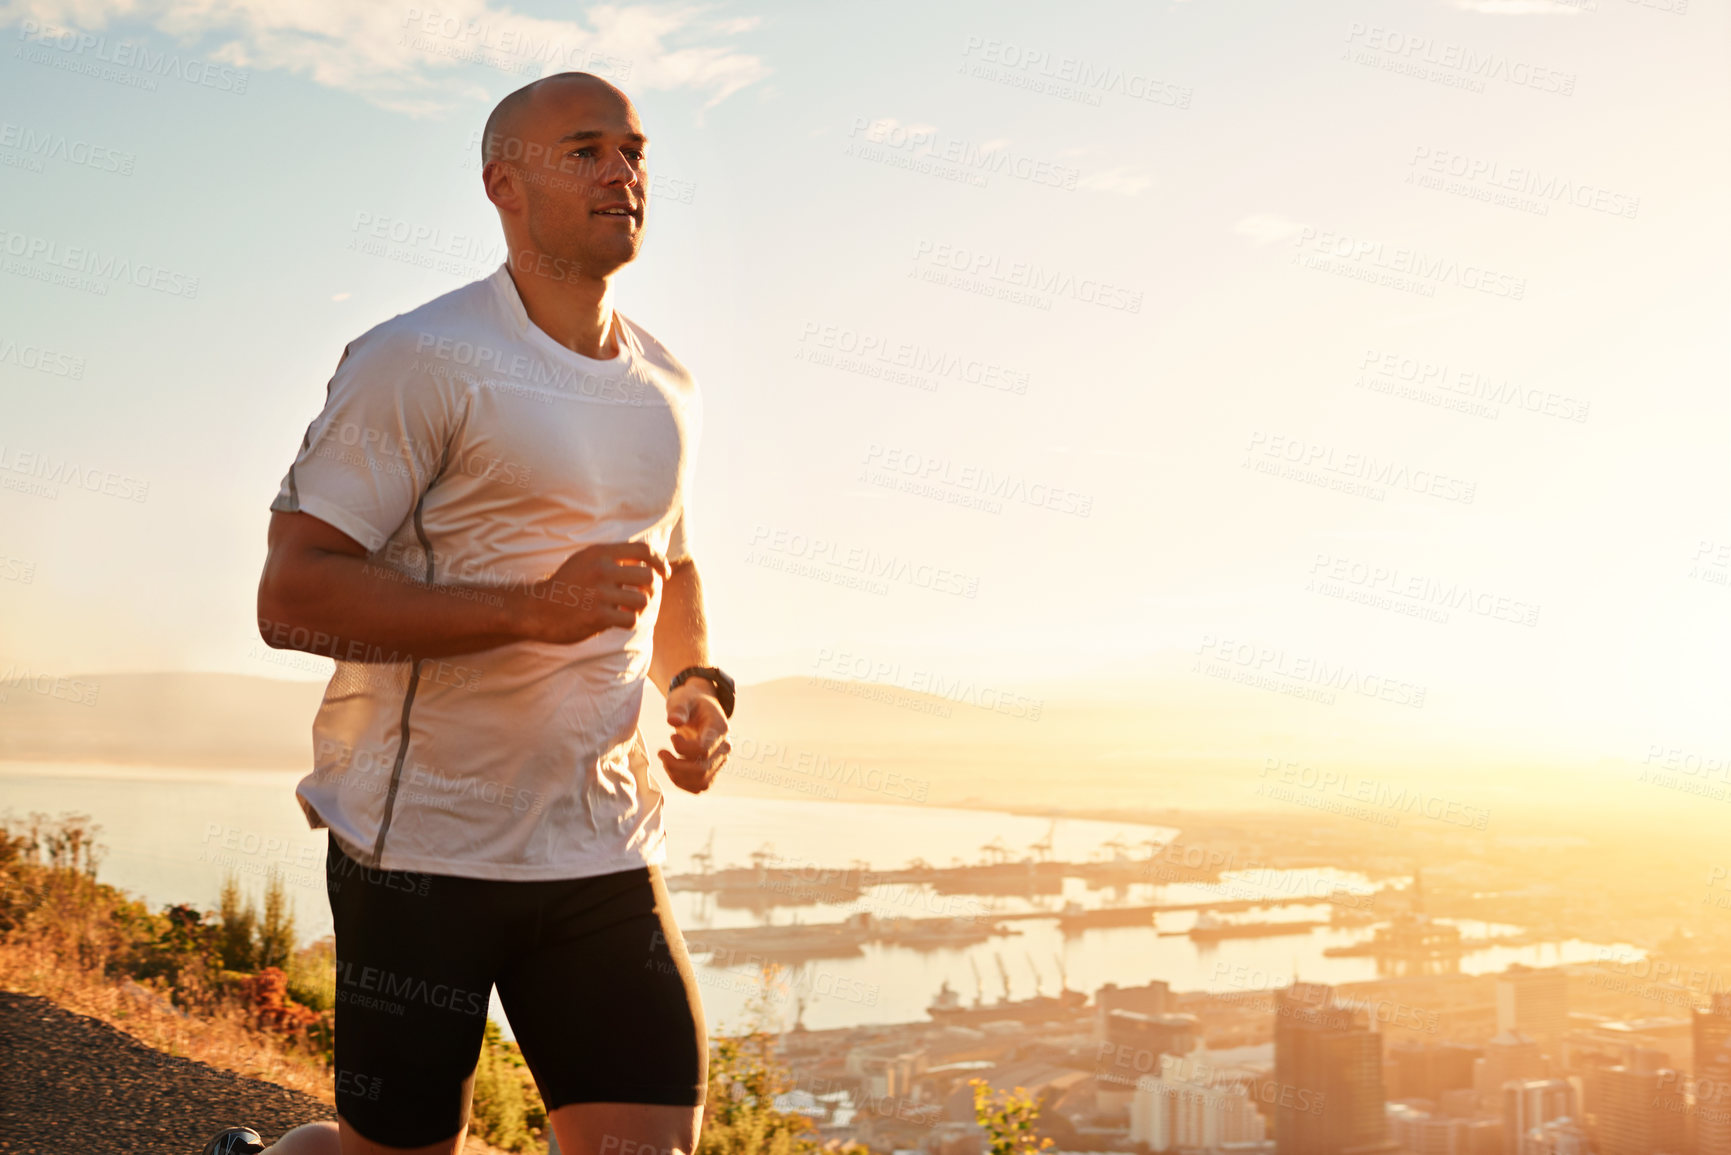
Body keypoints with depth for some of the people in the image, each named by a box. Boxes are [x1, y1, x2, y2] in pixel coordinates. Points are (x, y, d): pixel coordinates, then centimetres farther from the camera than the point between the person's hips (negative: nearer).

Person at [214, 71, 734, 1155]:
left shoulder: (669, 390, 12)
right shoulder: (419, 363, -10)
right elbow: (292, 597, -16)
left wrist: (696, 682, 7)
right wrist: (534, 608, -25)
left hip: (604, 850, 5)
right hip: (423, 838, -5)